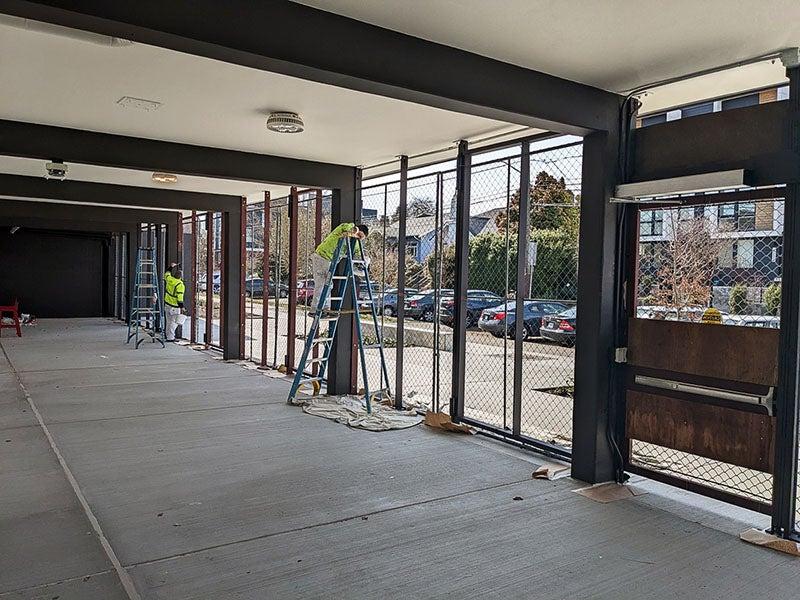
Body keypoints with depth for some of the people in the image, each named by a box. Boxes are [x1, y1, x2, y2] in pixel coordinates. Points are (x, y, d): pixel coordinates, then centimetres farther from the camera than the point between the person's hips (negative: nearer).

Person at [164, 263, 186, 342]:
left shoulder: (169, 278, -3)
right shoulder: (180, 285, -21)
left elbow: (166, 274, 23)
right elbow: (180, 297, -22)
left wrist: (171, 267, 33)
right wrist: (181, 307, -16)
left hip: (167, 303, 8)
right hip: (174, 306, -8)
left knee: (169, 321, 17)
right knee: (174, 322, -2)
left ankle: (168, 335, 26)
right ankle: (170, 337, -2)